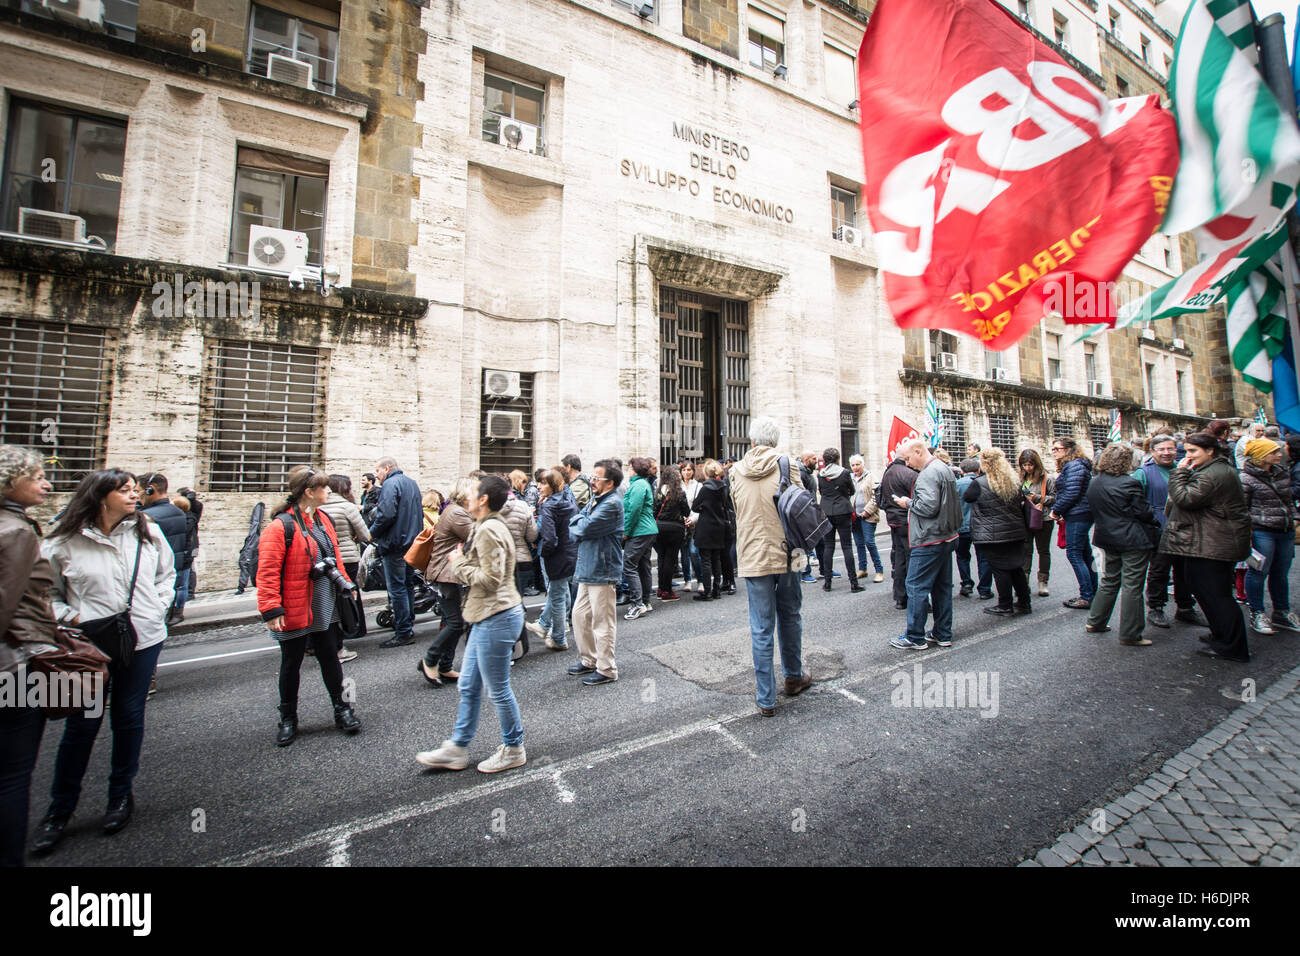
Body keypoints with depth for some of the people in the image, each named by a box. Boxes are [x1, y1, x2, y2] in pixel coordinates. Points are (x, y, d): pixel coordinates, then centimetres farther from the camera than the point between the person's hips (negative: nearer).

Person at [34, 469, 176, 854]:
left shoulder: (148, 532, 0)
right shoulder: (64, 543, -7)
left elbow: (167, 574, 13)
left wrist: (159, 607, 2)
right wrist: (71, 617, -12)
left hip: (143, 639, 2)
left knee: (129, 718, 12)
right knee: (81, 725, 5)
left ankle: (121, 794, 30)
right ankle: (59, 810, 26)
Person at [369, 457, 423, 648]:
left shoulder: (390, 484, -12)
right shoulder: (412, 483, 17)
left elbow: (386, 514, -23)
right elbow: (420, 513, 22)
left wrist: (372, 532, -10)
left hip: (395, 543, -9)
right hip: (412, 543, 10)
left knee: (396, 588, -5)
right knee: (408, 584, 16)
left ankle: (404, 632, -1)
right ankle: (409, 625, 25)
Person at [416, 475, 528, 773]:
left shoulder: (488, 531, -20)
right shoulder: (491, 526, 13)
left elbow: (490, 579, -24)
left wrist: (459, 563, -12)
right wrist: (464, 560, 8)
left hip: (496, 618, -11)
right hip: (488, 617, 11)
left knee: (498, 689, 6)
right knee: (468, 686, 19)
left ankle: (513, 749, 24)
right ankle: (456, 748, 32)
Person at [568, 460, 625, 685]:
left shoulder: (612, 504, -18)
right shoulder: (596, 499, 14)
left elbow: (584, 528, -23)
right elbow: (574, 527, 14)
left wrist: (578, 523, -3)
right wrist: (580, 524, -7)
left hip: (602, 571, -10)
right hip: (588, 568, 10)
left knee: (602, 622, 1)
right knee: (580, 615, 17)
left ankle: (606, 670, 15)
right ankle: (589, 660, 33)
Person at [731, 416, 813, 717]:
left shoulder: (736, 471, 0)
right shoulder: (786, 464, -6)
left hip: (752, 557, 0)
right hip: (785, 553, 0)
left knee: (761, 627, 5)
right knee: (789, 617, 19)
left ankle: (765, 698, 13)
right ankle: (793, 677, 38)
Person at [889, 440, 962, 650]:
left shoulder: (928, 474, -18)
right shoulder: (945, 469, 15)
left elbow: (929, 507, -26)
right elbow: (953, 504, 22)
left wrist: (908, 503, -10)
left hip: (929, 541, -11)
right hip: (947, 537, 11)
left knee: (917, 586, -4)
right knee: (942, 586, 15)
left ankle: (915, 638, 2)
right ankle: (943, 634, 23)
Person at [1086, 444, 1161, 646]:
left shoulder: (1094, 483, 4)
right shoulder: (1129, 483, -18)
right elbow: (1143, 512, -11)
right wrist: (1154, 525, 7)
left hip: (1108, 539, 7)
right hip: (1133, 540, -7)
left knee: (1110, 580, 19)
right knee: (1132, 586, -1)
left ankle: (1095, 622, 24)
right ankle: (1129, 634, 5)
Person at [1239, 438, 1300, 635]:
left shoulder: (1283, 473, 10)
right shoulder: (1246, 478, -10)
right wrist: (1246, 535, -12)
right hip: (1261, 532, -6)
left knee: (1281, 574, 14)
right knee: (1259, 572, 1)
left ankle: (1282, 613, 26)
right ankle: (1256, 614, 12)